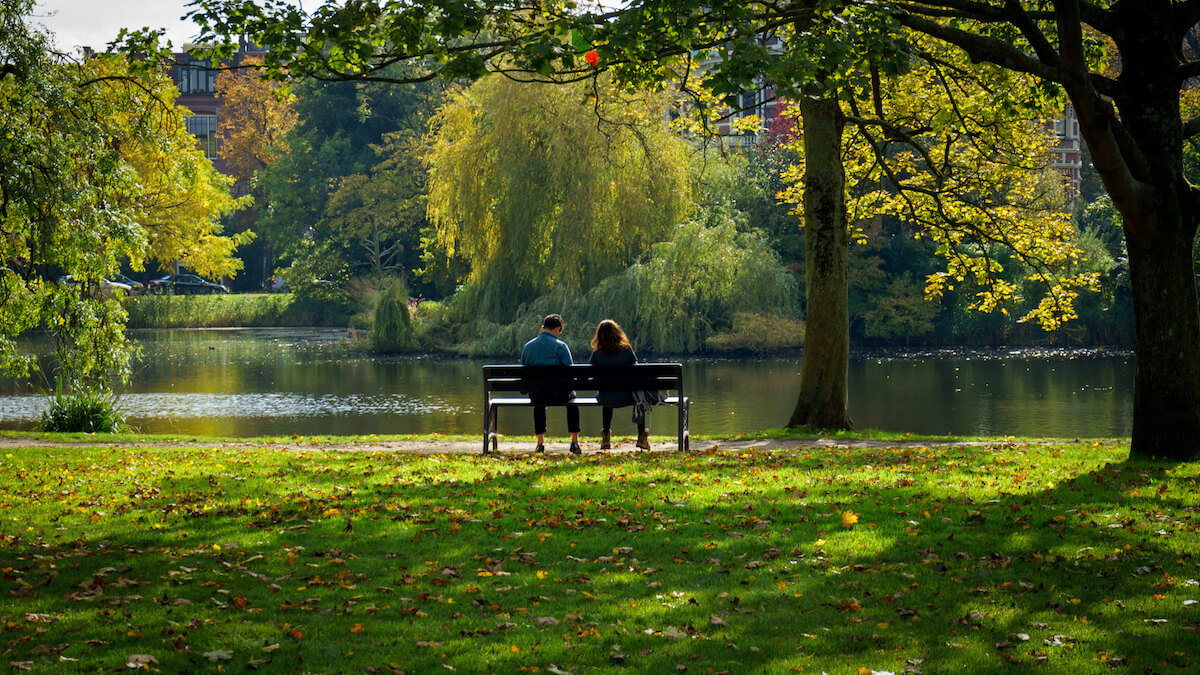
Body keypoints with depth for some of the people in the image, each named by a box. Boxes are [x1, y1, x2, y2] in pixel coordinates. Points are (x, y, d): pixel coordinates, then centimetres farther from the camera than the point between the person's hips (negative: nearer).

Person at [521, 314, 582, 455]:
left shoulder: (527, 346, 5)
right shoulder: (560, 346, -7)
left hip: (535, 395, 3)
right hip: (558, 395, -3)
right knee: (572, 395, 33)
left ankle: (540, 443, 36)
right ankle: (575, 442, 28)